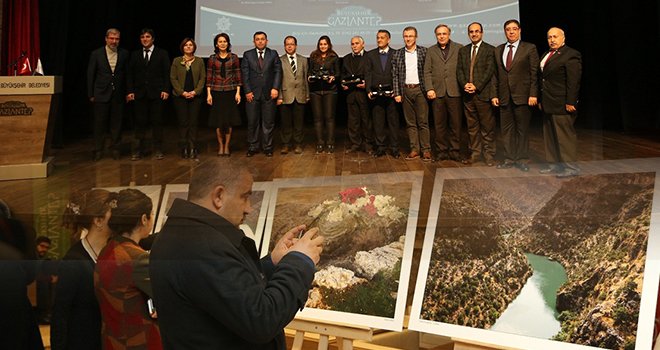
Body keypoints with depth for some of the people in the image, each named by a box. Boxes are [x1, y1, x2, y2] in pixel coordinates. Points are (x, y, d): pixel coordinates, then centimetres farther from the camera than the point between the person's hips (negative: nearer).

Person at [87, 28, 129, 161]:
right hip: (101, 94, -1)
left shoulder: (124, 54, 4)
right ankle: (98, 150, 12)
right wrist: (90, 94, 0)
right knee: (99, 124, 3)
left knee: (116, 123, 7)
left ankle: (115, 148, 18)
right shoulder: (96, 54, 1)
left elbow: (127, 74, 6)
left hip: (118, 95, 1)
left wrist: (127, 92, 1)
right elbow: (90, 75, 3)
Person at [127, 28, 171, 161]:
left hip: (157, 93, -2)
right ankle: (137, 151, 6)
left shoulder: (162, 54, 5)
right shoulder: (135, 55, 12)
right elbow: (131, 74, 10)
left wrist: (166, 90, -9)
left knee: (157, 122, 3)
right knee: (140, 123, 2)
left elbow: (166, 74, 0)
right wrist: (130, 91, 0)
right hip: (140, 94, 2)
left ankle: (158, 150, 11)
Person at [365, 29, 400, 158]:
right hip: (376, 93, 2)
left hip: (391, 92, -1)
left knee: (393, 121, 1)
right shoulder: (370, 55, 11)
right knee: (378, 121, 3)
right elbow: (368, 73, 7)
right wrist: (369, 90, -2)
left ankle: (394, 148, 6)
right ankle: (380, 147, 11)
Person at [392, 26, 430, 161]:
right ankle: (414, 149, 11)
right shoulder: (398, 54, 8)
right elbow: (395, 75, 6)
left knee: (423, 122, -2)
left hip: (420, 89, -2)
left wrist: (428, 89, -5)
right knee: (410, 122, 6)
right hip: (405, 91, 2)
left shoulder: (424, 51, 4)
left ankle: (426, 150, 2)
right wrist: (397, 93, -1)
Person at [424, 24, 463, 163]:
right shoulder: (431, 50, 14)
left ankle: (455, 151, 9)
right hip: (437, 93, 1)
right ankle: (441, 151, 11)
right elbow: (427, 72, 8)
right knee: (439, 125, 4)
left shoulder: (459, 48, 9)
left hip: (454, 92, -1)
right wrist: (429, 89, -3)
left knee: (455, 124, 1)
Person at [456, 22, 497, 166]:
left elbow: (489, 70, -7)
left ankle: (489, 154, 6)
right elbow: (459, 70, 10)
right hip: (467, 94, 4)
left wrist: (476, 86, -14)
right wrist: (465, 84, -8)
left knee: (487, 127, -1)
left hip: (483, 93, -4)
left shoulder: (490, 50, 2)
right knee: (472, 127, 8)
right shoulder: (463, 50, 16)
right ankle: (475, 154, 15)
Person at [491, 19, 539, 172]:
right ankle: (509, 158, 14)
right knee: (506, 130, 6)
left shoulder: (530, 48, 1)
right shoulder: (498, 50, 12)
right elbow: (495, 74, 12)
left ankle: (522, 159, 11)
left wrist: (533, 94, -10)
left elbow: (534, 73, -3)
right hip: (504, 97, 4)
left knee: (522, 129, 3)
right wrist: (494, 95, 5)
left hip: (522, 96, -3)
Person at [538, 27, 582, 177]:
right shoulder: (546, 55, 17)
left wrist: (570, 102, -19)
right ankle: (555, 164, 20)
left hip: (562, 105, -9)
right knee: (550, 136, 12)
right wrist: (541, 100, 15)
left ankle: (571, 167, 3)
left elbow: (574, 81, -15)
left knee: (565, 135, -4)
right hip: (548, 105, 9)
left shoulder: (571, 55, -10)